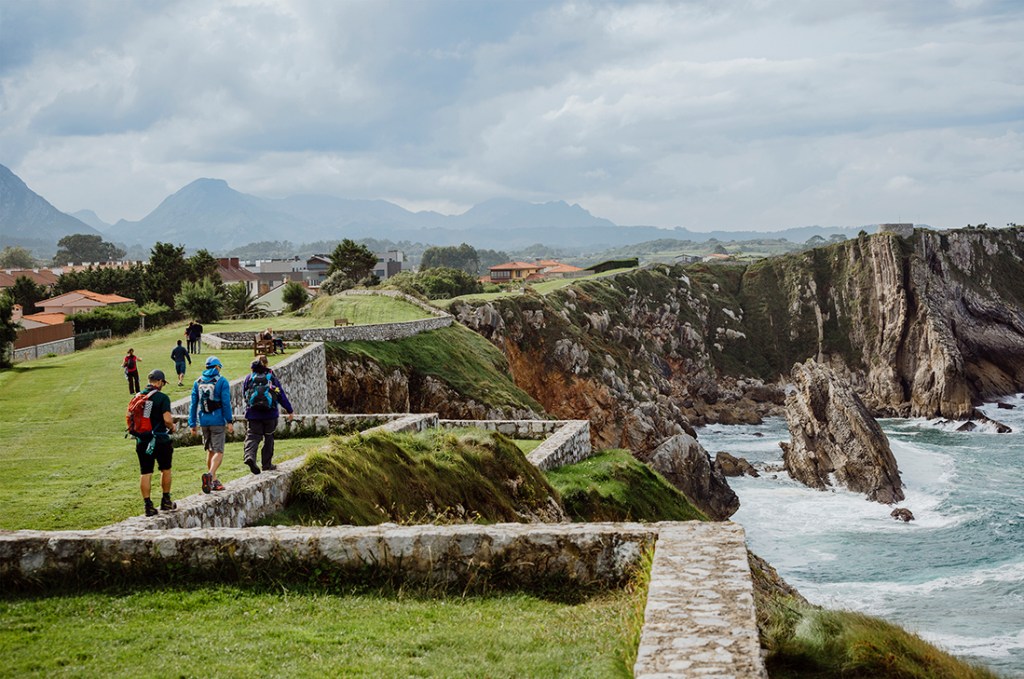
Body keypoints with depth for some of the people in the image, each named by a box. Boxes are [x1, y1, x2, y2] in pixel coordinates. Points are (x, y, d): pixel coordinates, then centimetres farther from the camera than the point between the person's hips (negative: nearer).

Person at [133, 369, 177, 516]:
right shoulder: (162, 397, -12)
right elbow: (167, 419, -19)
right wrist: (172, 427, 2)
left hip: (142, 441, 4)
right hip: (160, 439, -4)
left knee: (145, 473, 6)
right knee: (165, 470, 15)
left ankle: (148, 505, 4)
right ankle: (166, 502, 22)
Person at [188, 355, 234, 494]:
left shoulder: (198, 382, 9)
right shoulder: (222, 381, -5)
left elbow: (193, 404, 8)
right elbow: (226, 403, -10)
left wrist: (192, 424, 11)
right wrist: (229, 421, -7)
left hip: (204, 421, 5)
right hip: (217, 422, -5)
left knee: (210, 451, 17)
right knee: (218, 452, -6)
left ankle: (214, 481, 21)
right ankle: (210, 474, -30)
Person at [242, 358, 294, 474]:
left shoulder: (249, 378, 2)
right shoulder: (272, 378, 0)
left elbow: (244, 392, 13)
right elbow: (282, 396, 1)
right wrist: (290, 411, 8)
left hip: (253, 413, 0)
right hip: (270, 414, 0)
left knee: (252, 436, -2)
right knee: (268, 438, 12)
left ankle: (249, 456, -31)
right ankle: (266, 464, 16)